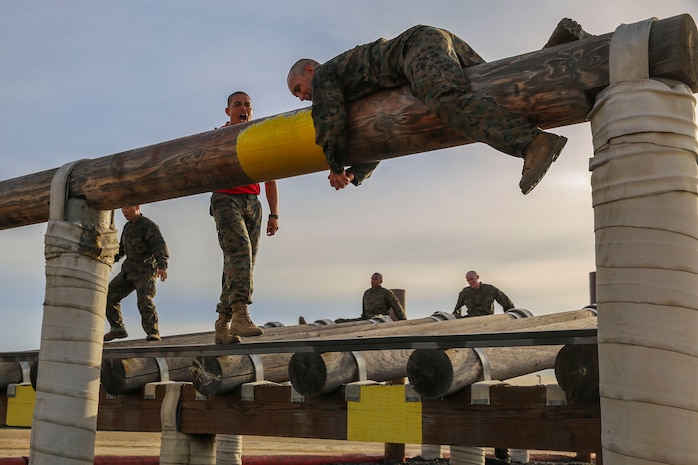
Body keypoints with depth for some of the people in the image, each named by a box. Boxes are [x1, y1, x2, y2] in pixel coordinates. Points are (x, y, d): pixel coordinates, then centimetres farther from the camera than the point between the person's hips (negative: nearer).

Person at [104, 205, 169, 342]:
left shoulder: (149, 226, -14)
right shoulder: (128, 227, 14)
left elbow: (159, 245, -29)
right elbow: (122, 248, 30)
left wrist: (162, 266, -45)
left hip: (145, 272, -8)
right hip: (129, 270, 8)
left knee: (144, 301, -26)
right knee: (109, 295, 0)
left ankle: (153, 333, -19)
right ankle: (117, 328, 9)